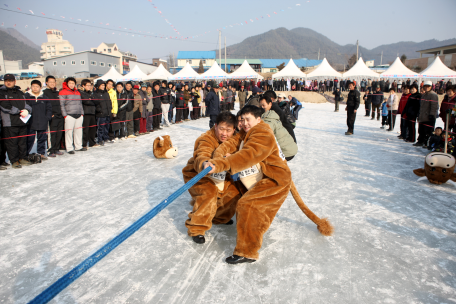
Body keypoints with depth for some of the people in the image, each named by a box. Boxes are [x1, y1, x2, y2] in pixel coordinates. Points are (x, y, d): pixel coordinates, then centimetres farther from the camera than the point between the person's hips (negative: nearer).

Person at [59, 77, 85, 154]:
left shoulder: (77, 92, 19)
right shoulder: (63, 92, -1)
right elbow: (61, 104, -5)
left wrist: (82, 113, 15)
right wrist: (65, 115, -11)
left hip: (79, 115, 6)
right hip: (69, 116, -6)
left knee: (79, 131, 10)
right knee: (69, 131, -4)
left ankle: (78, 146, 20)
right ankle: (69, 148, 1)